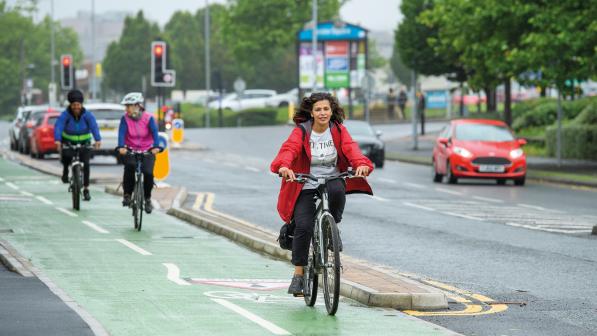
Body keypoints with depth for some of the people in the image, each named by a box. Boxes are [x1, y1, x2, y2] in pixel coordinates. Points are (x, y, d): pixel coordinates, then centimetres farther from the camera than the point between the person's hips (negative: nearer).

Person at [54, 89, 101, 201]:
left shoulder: (88, 115, -14)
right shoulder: (65, 115, -16)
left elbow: (94, 127, -29)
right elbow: (58, 127, -30)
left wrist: (98, 139, -48)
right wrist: (57, 140, -50)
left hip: (84, 143, 1)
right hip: (69, 143, -1)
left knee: (86, 164, -15)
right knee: (66, 156, -30)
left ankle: (86, 189, -2)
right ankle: (65, 171, 3)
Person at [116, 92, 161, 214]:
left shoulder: (148, 118, -10)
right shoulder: (125, 118, -8)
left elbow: (154, 132, -22)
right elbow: (122, 133, -21)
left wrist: (156, 147, -41)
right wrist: (121, 147, -40)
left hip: (147, 151, 0)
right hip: (130, 150, 0)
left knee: (148, 173, -20)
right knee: (130, 165, -31)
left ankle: (148, 199, 6)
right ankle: (127, 195, -16)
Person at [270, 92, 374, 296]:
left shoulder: (338, 130, 3)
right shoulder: (301, 131, -3)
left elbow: (350, 148, -14)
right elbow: (289, 149, -21)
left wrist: (361, 164, -36)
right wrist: (284, 166, -44)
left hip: (332, 182, 1)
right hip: (306, 187, -1)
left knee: (337, 189, -35)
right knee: (304, 226, -19)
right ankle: (298, 275, -6)